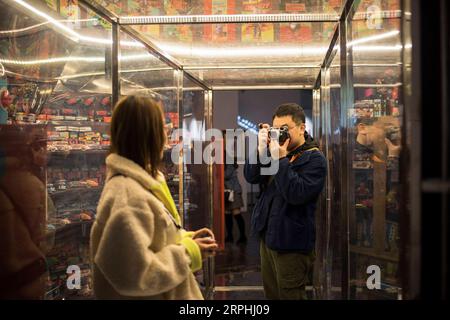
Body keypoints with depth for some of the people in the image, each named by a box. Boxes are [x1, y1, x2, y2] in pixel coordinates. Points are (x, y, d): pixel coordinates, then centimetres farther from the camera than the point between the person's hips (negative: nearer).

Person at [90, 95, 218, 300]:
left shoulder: (140, 181, 6)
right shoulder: (128, 196, -26)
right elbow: (134, 275, -29)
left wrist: (186, 239, 0)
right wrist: (188, 252, -19)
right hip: (153, 294, -9)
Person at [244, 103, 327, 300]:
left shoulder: (314, 159, -13)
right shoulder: (276, 151, 8)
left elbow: (297, 194, -25)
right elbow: (251, 177, 0)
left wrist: (280, 159, -25)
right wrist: (261, 149, -14)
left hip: (291, 243, -7)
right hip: (268, 236, 7)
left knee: (289, 295, 5)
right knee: (271, 294, 20)